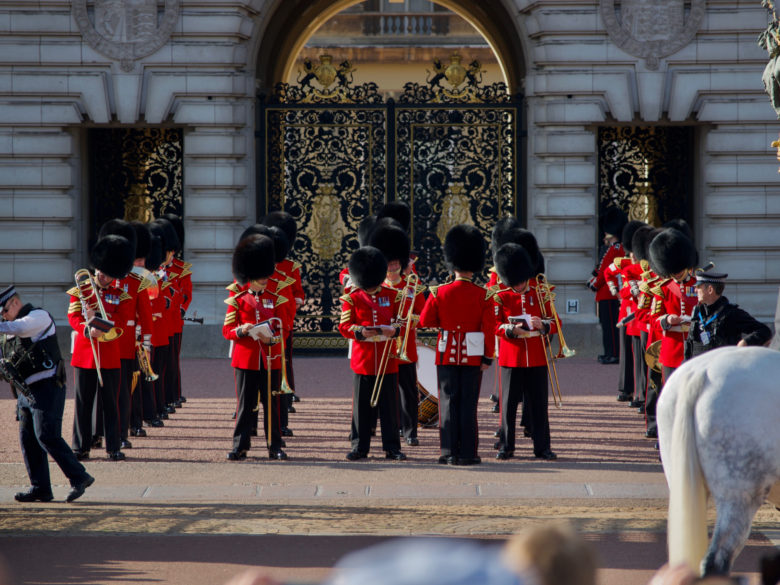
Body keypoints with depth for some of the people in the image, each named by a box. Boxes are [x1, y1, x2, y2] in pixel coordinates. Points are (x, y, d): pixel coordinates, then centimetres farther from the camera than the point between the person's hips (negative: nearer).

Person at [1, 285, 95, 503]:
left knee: (47, 436, -15)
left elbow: (19, 328, -28)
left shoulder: (39, 316, -8)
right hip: (27, 391, 9)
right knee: (27, 439, 4)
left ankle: (79, 477, -8)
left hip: (47, 387, -9)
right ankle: (40, 488, 8)